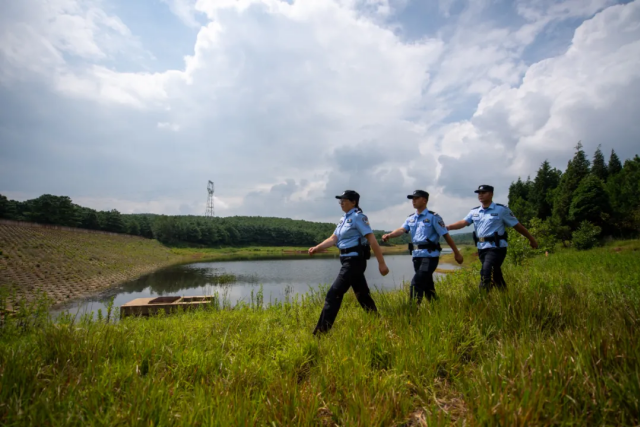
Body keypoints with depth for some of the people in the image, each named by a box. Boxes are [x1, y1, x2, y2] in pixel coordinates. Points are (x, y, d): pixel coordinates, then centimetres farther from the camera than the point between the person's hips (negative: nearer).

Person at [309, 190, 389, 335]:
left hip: (355, 260, -9)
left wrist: (381, 263, -19)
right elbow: (333, 239, 8)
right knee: (362, 294, 17)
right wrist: (316, 248, -7)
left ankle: (320, 332, -7)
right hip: (349, 260, 9)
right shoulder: (344, 218, 15)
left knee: (333, 294, -11)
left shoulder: (358, 217, -11)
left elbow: (372, 240, -16)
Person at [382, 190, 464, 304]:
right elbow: (402, 230, -6)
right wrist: (389, 235, -26)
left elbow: (446, 235, -5)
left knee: (416, 284, -15)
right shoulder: (410, 218, 11)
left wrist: (457, 253, -2)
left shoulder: (433, 217, -6)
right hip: (417, 256, 7)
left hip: (430, 256, -6)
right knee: (427, 285, 16)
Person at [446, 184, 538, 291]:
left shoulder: (501, 210, -2)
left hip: (496, 248, -5)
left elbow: (517, 226, 4)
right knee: (495, 275, 15)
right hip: (481, 248, 5)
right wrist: (447, 227, -21)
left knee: (486, 273, -20)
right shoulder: (474, 211, 10)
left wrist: (531, 239, 12)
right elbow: (463, 222, -4)